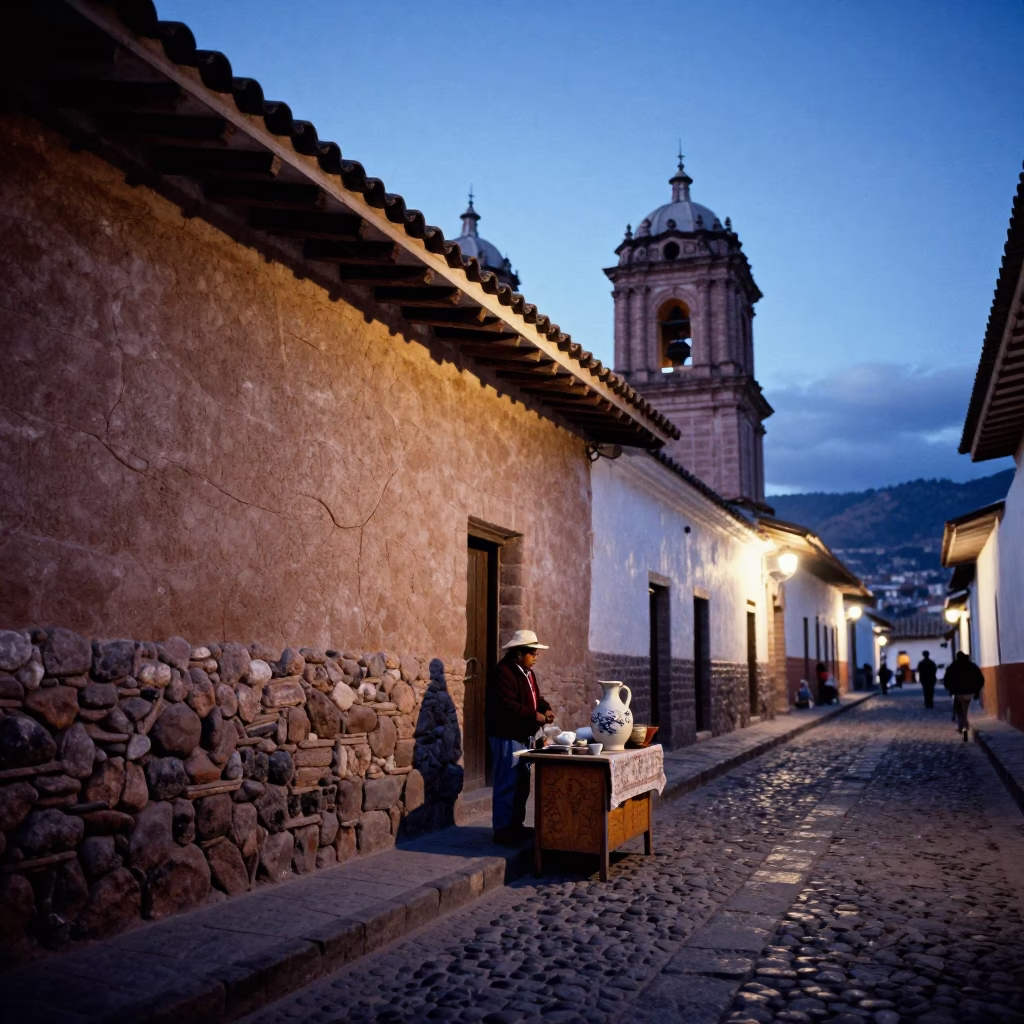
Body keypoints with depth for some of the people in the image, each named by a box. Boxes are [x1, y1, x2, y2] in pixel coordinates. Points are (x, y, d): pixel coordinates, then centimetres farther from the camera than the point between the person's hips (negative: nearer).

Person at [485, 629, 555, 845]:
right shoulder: (503, 673, -19)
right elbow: (506, 706, -27)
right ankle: (502, 829, 1)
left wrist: (545, 709, 0)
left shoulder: (527, 672, 13)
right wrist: (534, 716, -23)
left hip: (523, 736, 10)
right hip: (506, 737, -10)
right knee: (507, 784, -6)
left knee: (522, 783, 15)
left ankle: (516, 825, 25)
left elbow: (534, 698, 22)